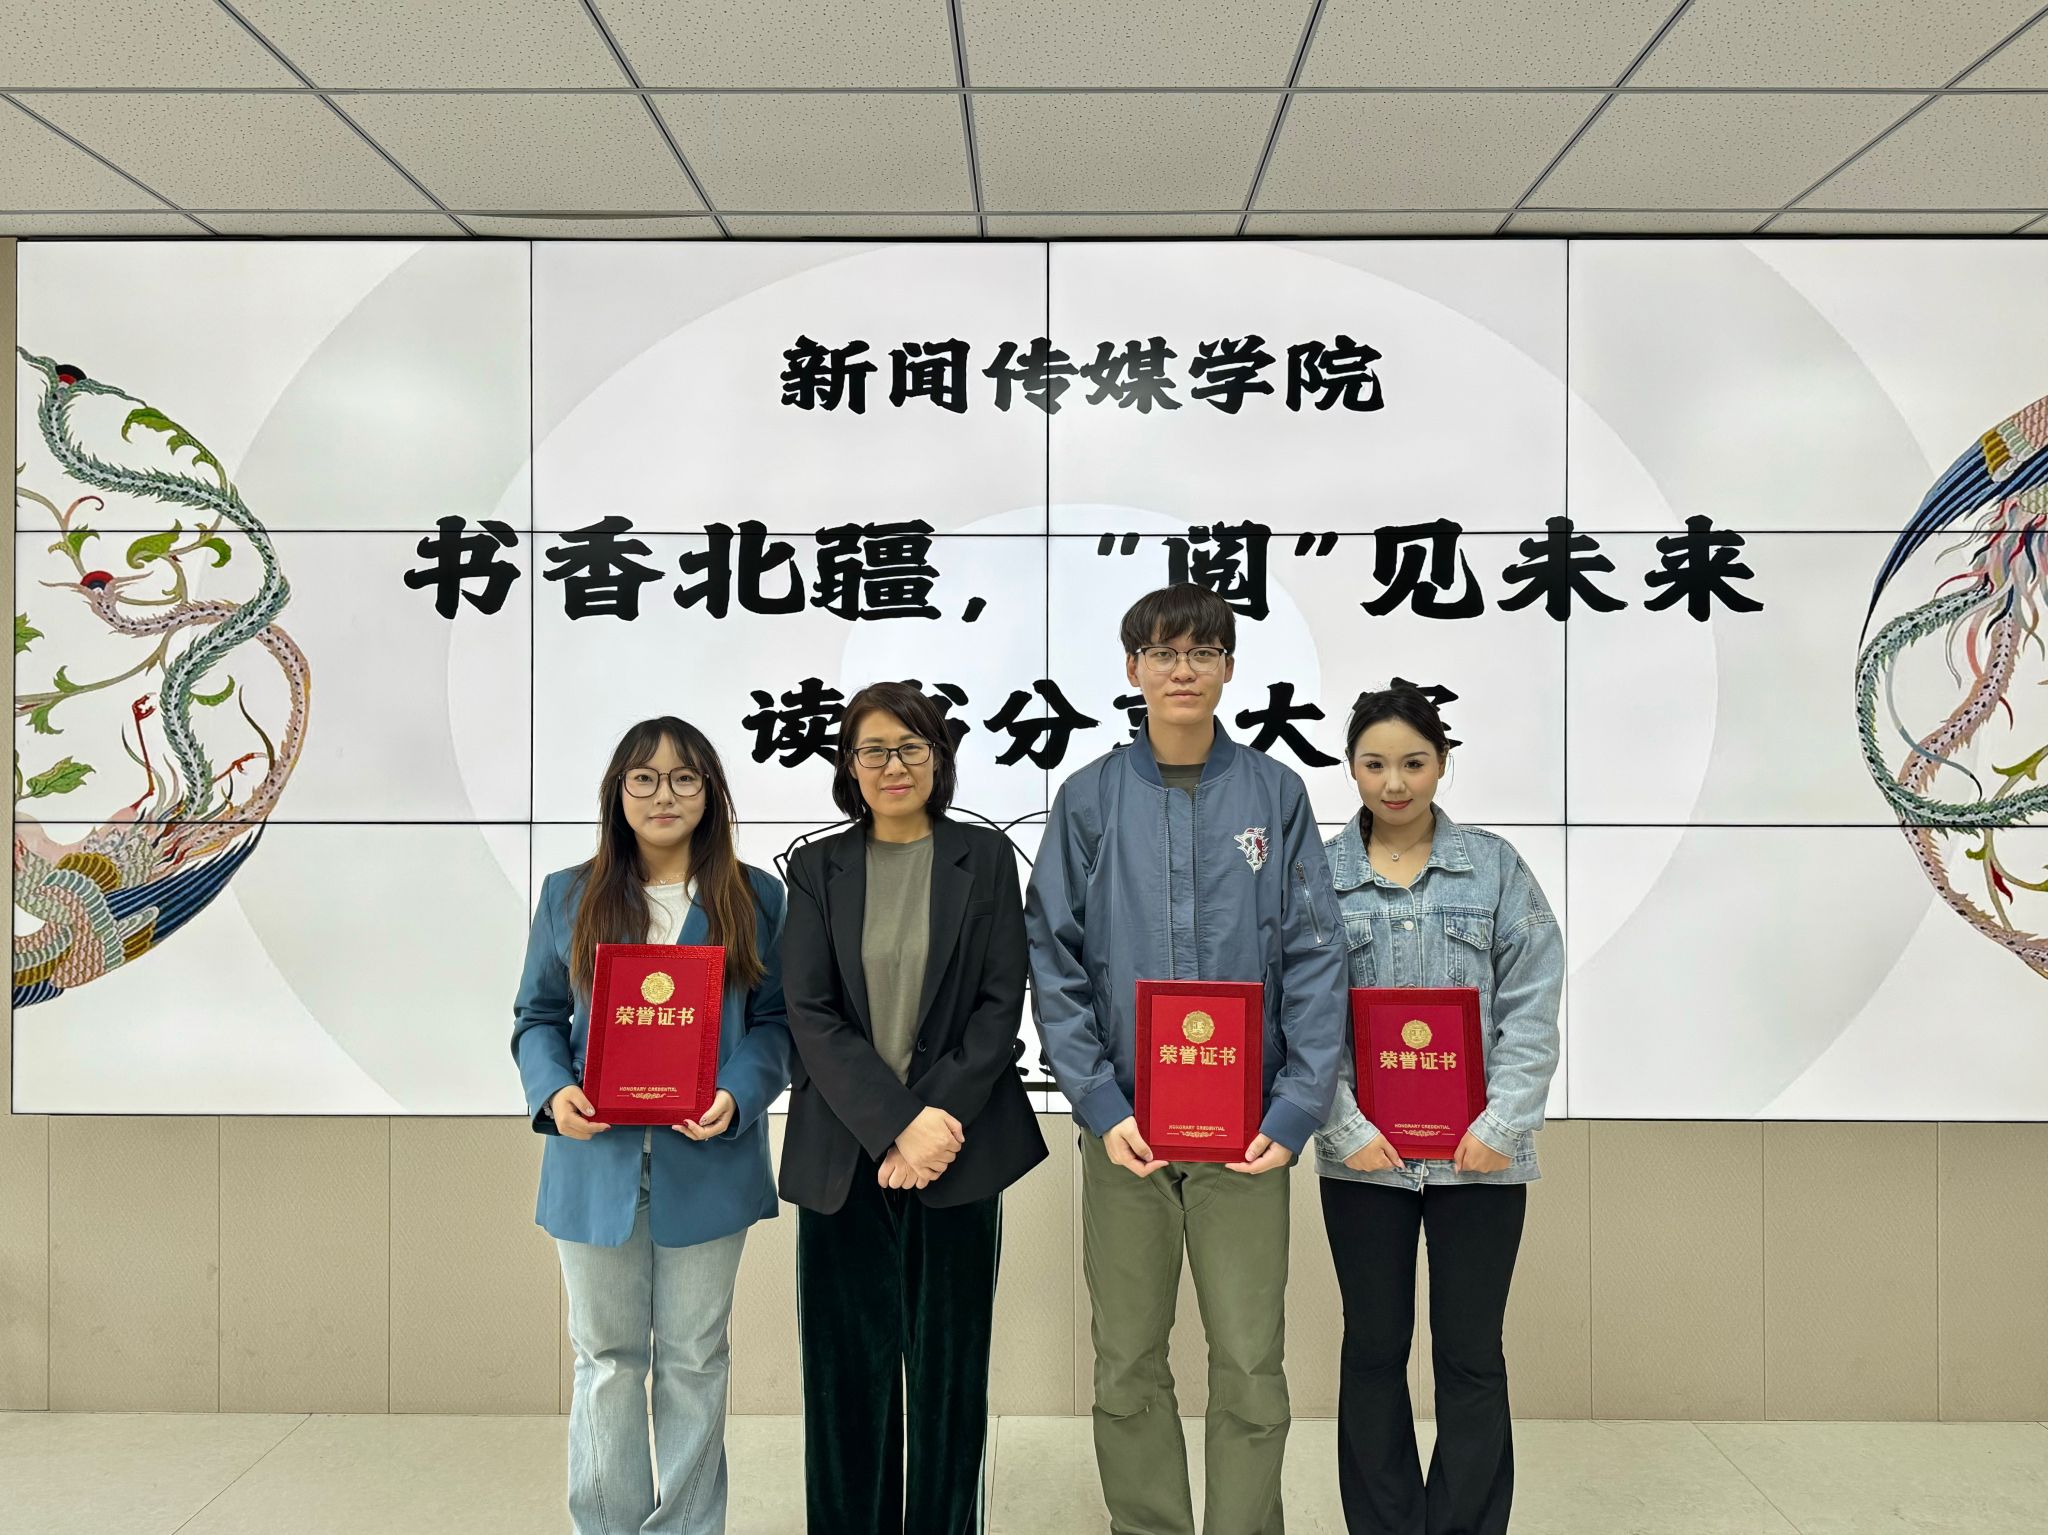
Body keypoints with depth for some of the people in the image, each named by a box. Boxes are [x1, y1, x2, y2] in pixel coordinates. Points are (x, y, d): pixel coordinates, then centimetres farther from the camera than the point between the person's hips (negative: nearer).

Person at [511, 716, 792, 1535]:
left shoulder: (753, 898, 2)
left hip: (705, 1164, -1)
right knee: (606, 1358, 12)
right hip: (597, 1162, 1)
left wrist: (737, 1097, -17)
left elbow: (775, 1021, 1)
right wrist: (553, 1093, -12)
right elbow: (537, 1016, 7)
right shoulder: (568, 894, 5)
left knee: (694, 1360, 12)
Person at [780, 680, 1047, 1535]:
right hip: (844, 1150, 1)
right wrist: (896, 1123, -13)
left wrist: (938, 1118, -12)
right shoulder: (817, 868, 6)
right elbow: (809, 1013, -3)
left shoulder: (985, 857, 4)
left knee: (950, 1359, 7)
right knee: (848, 1361, 6)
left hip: (958, 1144, 0)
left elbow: (1002, 1002, -1)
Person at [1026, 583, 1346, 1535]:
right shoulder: (1091, 798, 2)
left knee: (1250, 1363, 3)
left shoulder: (1274, 793, 1)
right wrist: (1101, 1105, -10)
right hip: (1125, 1120, 1)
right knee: (1128, 1363, 10)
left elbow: (1314, 959, -1)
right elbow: (1055, 960, -1)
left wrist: (1296, 1111, -9)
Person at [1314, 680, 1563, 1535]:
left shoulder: (1496, 868, 2)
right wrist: (1348, 1127, -11)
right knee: (1373, 1347, 12)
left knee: (1471, 1354, 7)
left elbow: (1531, 1009, -1)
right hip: (1363, 1153, 1)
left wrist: (1503, 1124, -11)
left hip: (1478, 1152, 0)